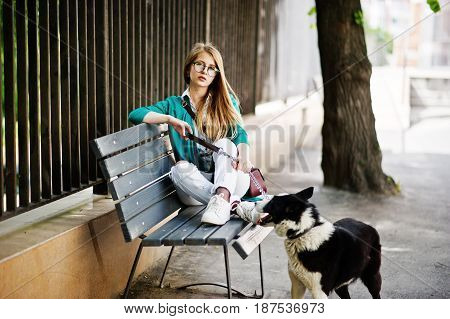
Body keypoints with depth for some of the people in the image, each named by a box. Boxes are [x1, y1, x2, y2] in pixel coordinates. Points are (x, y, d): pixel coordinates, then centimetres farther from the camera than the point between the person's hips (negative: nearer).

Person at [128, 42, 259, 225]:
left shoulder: (226, 101, 12)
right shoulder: (174, 105, 10)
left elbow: (239, 133, -5)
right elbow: (135, 115, -3)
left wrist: (244, 154, -28)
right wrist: (170, 119, -19)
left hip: (226, 177, 0)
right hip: (193, 184, 0)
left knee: (225, 143, -27)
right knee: (180, 168, -31)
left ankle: (222, 198, -52)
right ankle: (233, 204, -43)